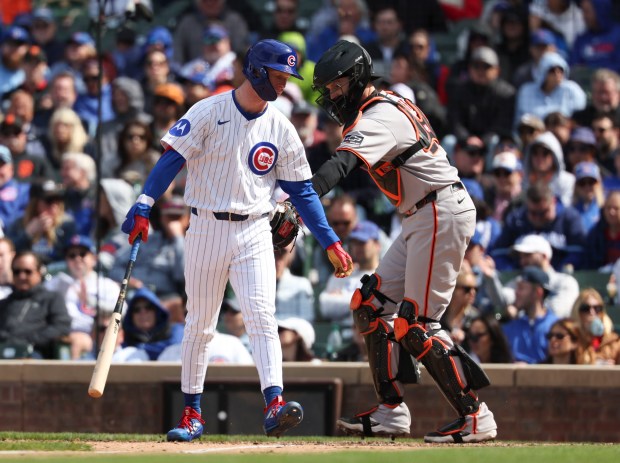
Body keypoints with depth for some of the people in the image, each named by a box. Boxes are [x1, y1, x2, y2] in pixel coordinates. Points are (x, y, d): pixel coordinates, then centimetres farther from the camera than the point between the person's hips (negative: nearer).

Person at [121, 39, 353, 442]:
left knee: (262, 318, -15)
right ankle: (192, 415, 14)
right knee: (199, 325, 6)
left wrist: (331, 242, 2)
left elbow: (301, 191, 8)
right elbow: (172, 159, -10)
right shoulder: (208, 113, -4)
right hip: (207, 228, -1)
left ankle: (274, 406, -25)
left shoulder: (281, 129, 5)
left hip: (254, 233, 1)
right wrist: (143, 208, -22)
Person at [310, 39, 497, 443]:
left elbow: (341, 164, -32)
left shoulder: (378, 118, -16)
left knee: (417, 325, -11)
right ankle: (391, 412, 7)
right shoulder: (394, 105, 15)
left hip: (443, 213, -11)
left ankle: (476, 417, -6)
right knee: (372, 305, 8)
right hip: (422, 218, 11)